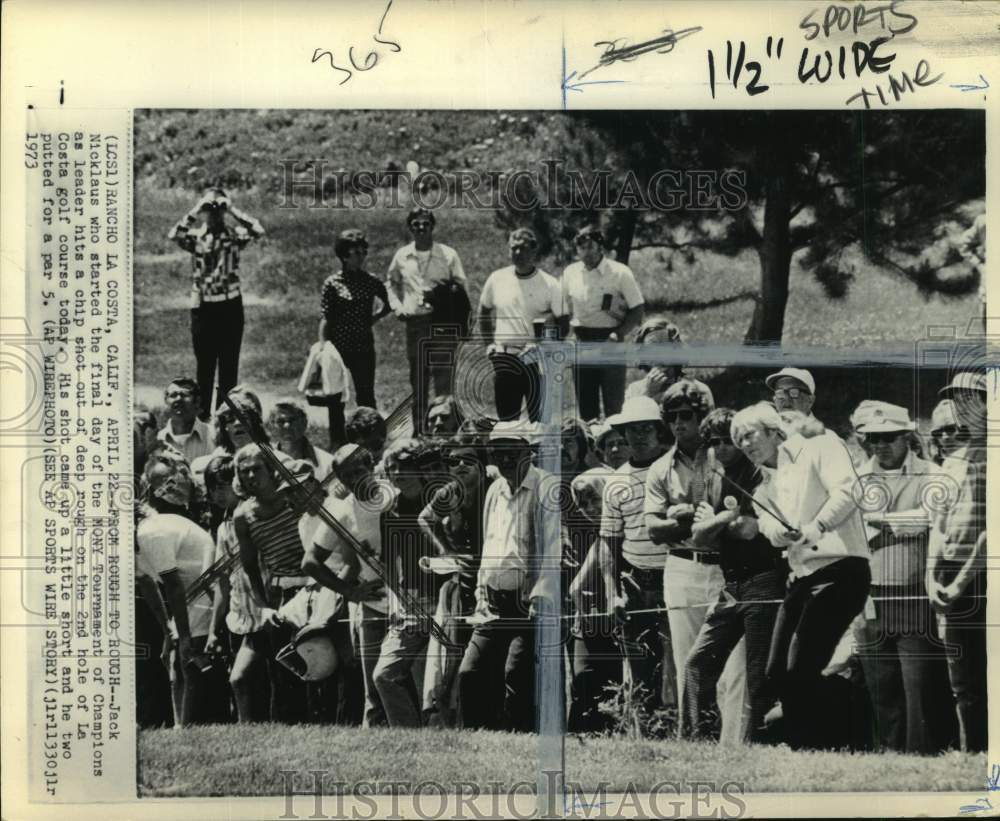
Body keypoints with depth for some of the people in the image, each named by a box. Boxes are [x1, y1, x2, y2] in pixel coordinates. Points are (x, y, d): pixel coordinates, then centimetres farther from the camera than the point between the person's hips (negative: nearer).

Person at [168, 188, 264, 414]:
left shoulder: (234, 235, 0)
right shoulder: (195, 236, 2)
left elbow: (258, 231, -19)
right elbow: (173, 235, -19)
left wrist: (233, 210, -16)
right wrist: (195, 212, -16)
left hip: (230, 306, -1)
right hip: (202, 308, 1)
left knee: (229, 366, 5)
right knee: (204, 366, 9)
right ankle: (202, 417, 17)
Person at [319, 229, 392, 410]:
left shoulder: (371, 282, 4)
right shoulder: (333, 283, -6)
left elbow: (388, 305, 17)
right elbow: (325, 319, -7)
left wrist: (370, 321, 5)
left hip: (364, 347, 3)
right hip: (338, 346, -3)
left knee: (366, 395, 4)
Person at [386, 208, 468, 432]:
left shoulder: (448, 255, 0)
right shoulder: (401, 256, 9)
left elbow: (461, 289, 3)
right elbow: (390, 282, 26)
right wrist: (397, 306, 9)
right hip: (414, 322, 3)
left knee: (444, 378, -6)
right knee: (417, 379, 9)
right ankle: (418, 429, 17)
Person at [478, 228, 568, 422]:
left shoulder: (549, 284, -2)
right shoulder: (497, 279, 5)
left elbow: (563, 323, 1)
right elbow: (484, 312, 19)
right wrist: (489, 343, 8)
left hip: (536, 360, -2)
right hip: (504, 358, 3)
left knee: (540, 419, -1)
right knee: (506, 418, 7)